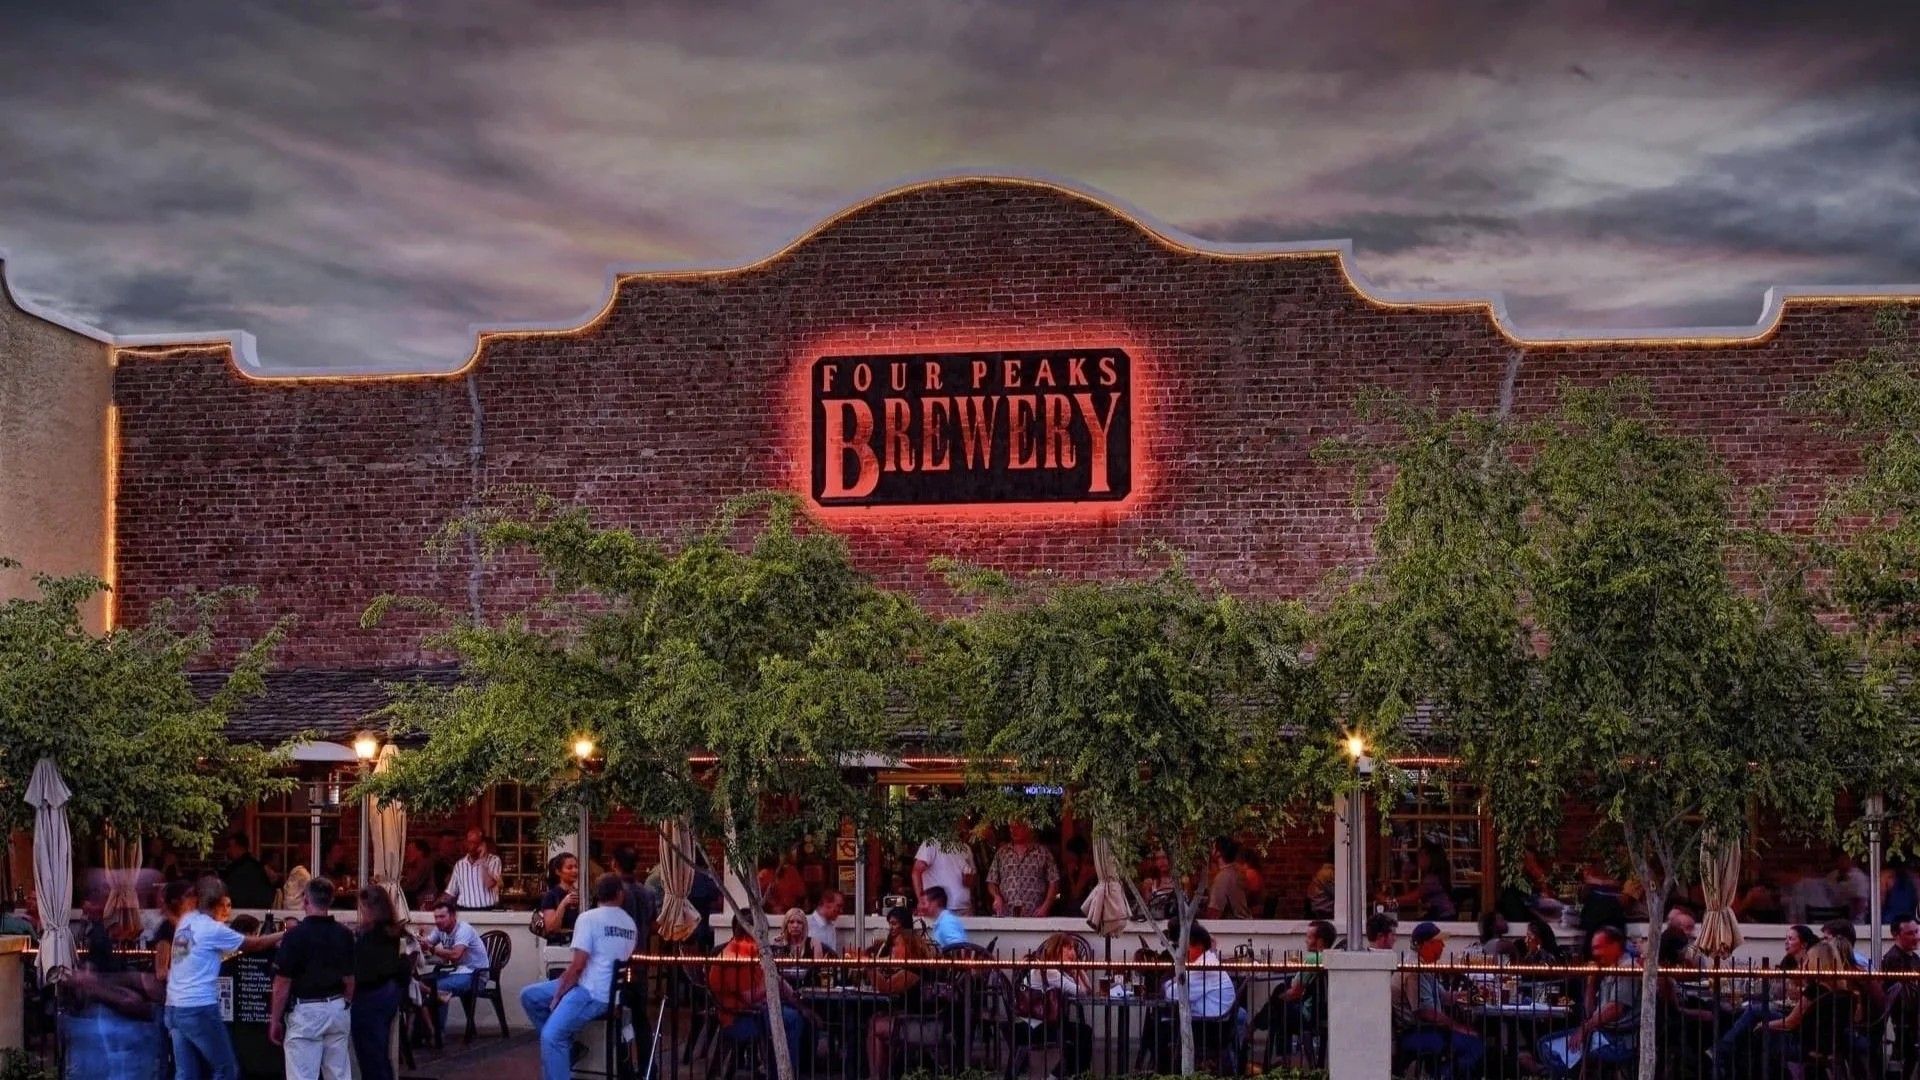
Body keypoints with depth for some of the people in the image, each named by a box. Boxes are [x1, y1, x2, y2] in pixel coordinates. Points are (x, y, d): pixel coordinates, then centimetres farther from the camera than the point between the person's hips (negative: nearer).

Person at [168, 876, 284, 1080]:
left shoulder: (186, 921, 9)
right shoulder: (212, 929, -9)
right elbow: (253, 944, 0)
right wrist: (282, 936, 16)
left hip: (175, 1007, 8)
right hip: (199, 1009, -8)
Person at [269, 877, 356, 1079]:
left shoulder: (296, 935, -13)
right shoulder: (344, 935, 3)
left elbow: (283, 984, -11)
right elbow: (349, 979, 9)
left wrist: (275, 1020, -2)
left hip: (306, 1011, -5)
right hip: (338, 1010, 5)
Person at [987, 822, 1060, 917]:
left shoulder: (1043, 853, 7)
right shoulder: (1001, 854, 14)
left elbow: (1053, 883, 4)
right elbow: (991, 882, 15)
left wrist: (1045, 907, -7)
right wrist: (997, 897, -5)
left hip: (1034, 916, -2)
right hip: (1006, 915, 2)